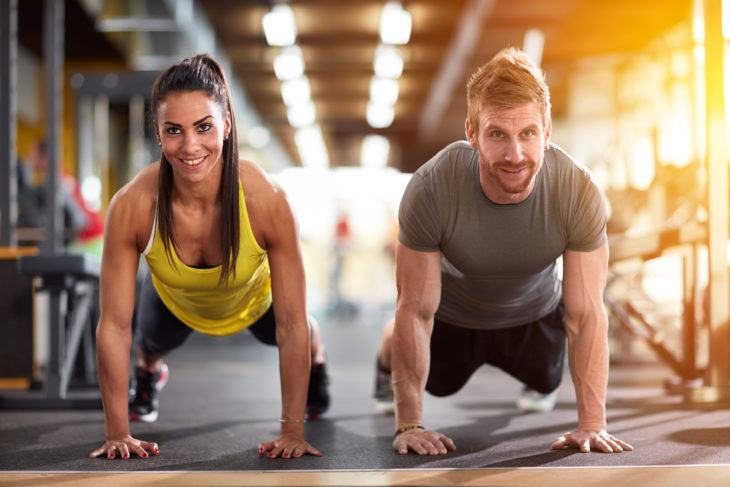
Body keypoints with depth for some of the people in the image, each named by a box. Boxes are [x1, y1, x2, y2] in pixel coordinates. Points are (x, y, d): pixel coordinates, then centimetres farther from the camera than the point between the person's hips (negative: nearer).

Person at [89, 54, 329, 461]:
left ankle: (317, 362, 67)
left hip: (255, 297, -1)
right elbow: (114, 326, -31)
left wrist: (294, 431, -32)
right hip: (174, 299, 1)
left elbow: (291, 325, -34)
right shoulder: (131, 206, -42)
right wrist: (118, 433, -29)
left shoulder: (266, 199, -43)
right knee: (155, 342, 31)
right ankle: (149, 371, 69)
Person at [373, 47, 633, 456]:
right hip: (451, 314, -1)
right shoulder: (431, 189, -40)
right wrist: (409, 425, -28)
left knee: (546, 380, 27)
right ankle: (388, 354, 57)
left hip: (534, 313, 1)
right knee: (439, 384, 26)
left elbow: (586, 314, -27)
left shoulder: (579, 192, -36)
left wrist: (592, 424, -30)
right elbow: (416, 311, -30)